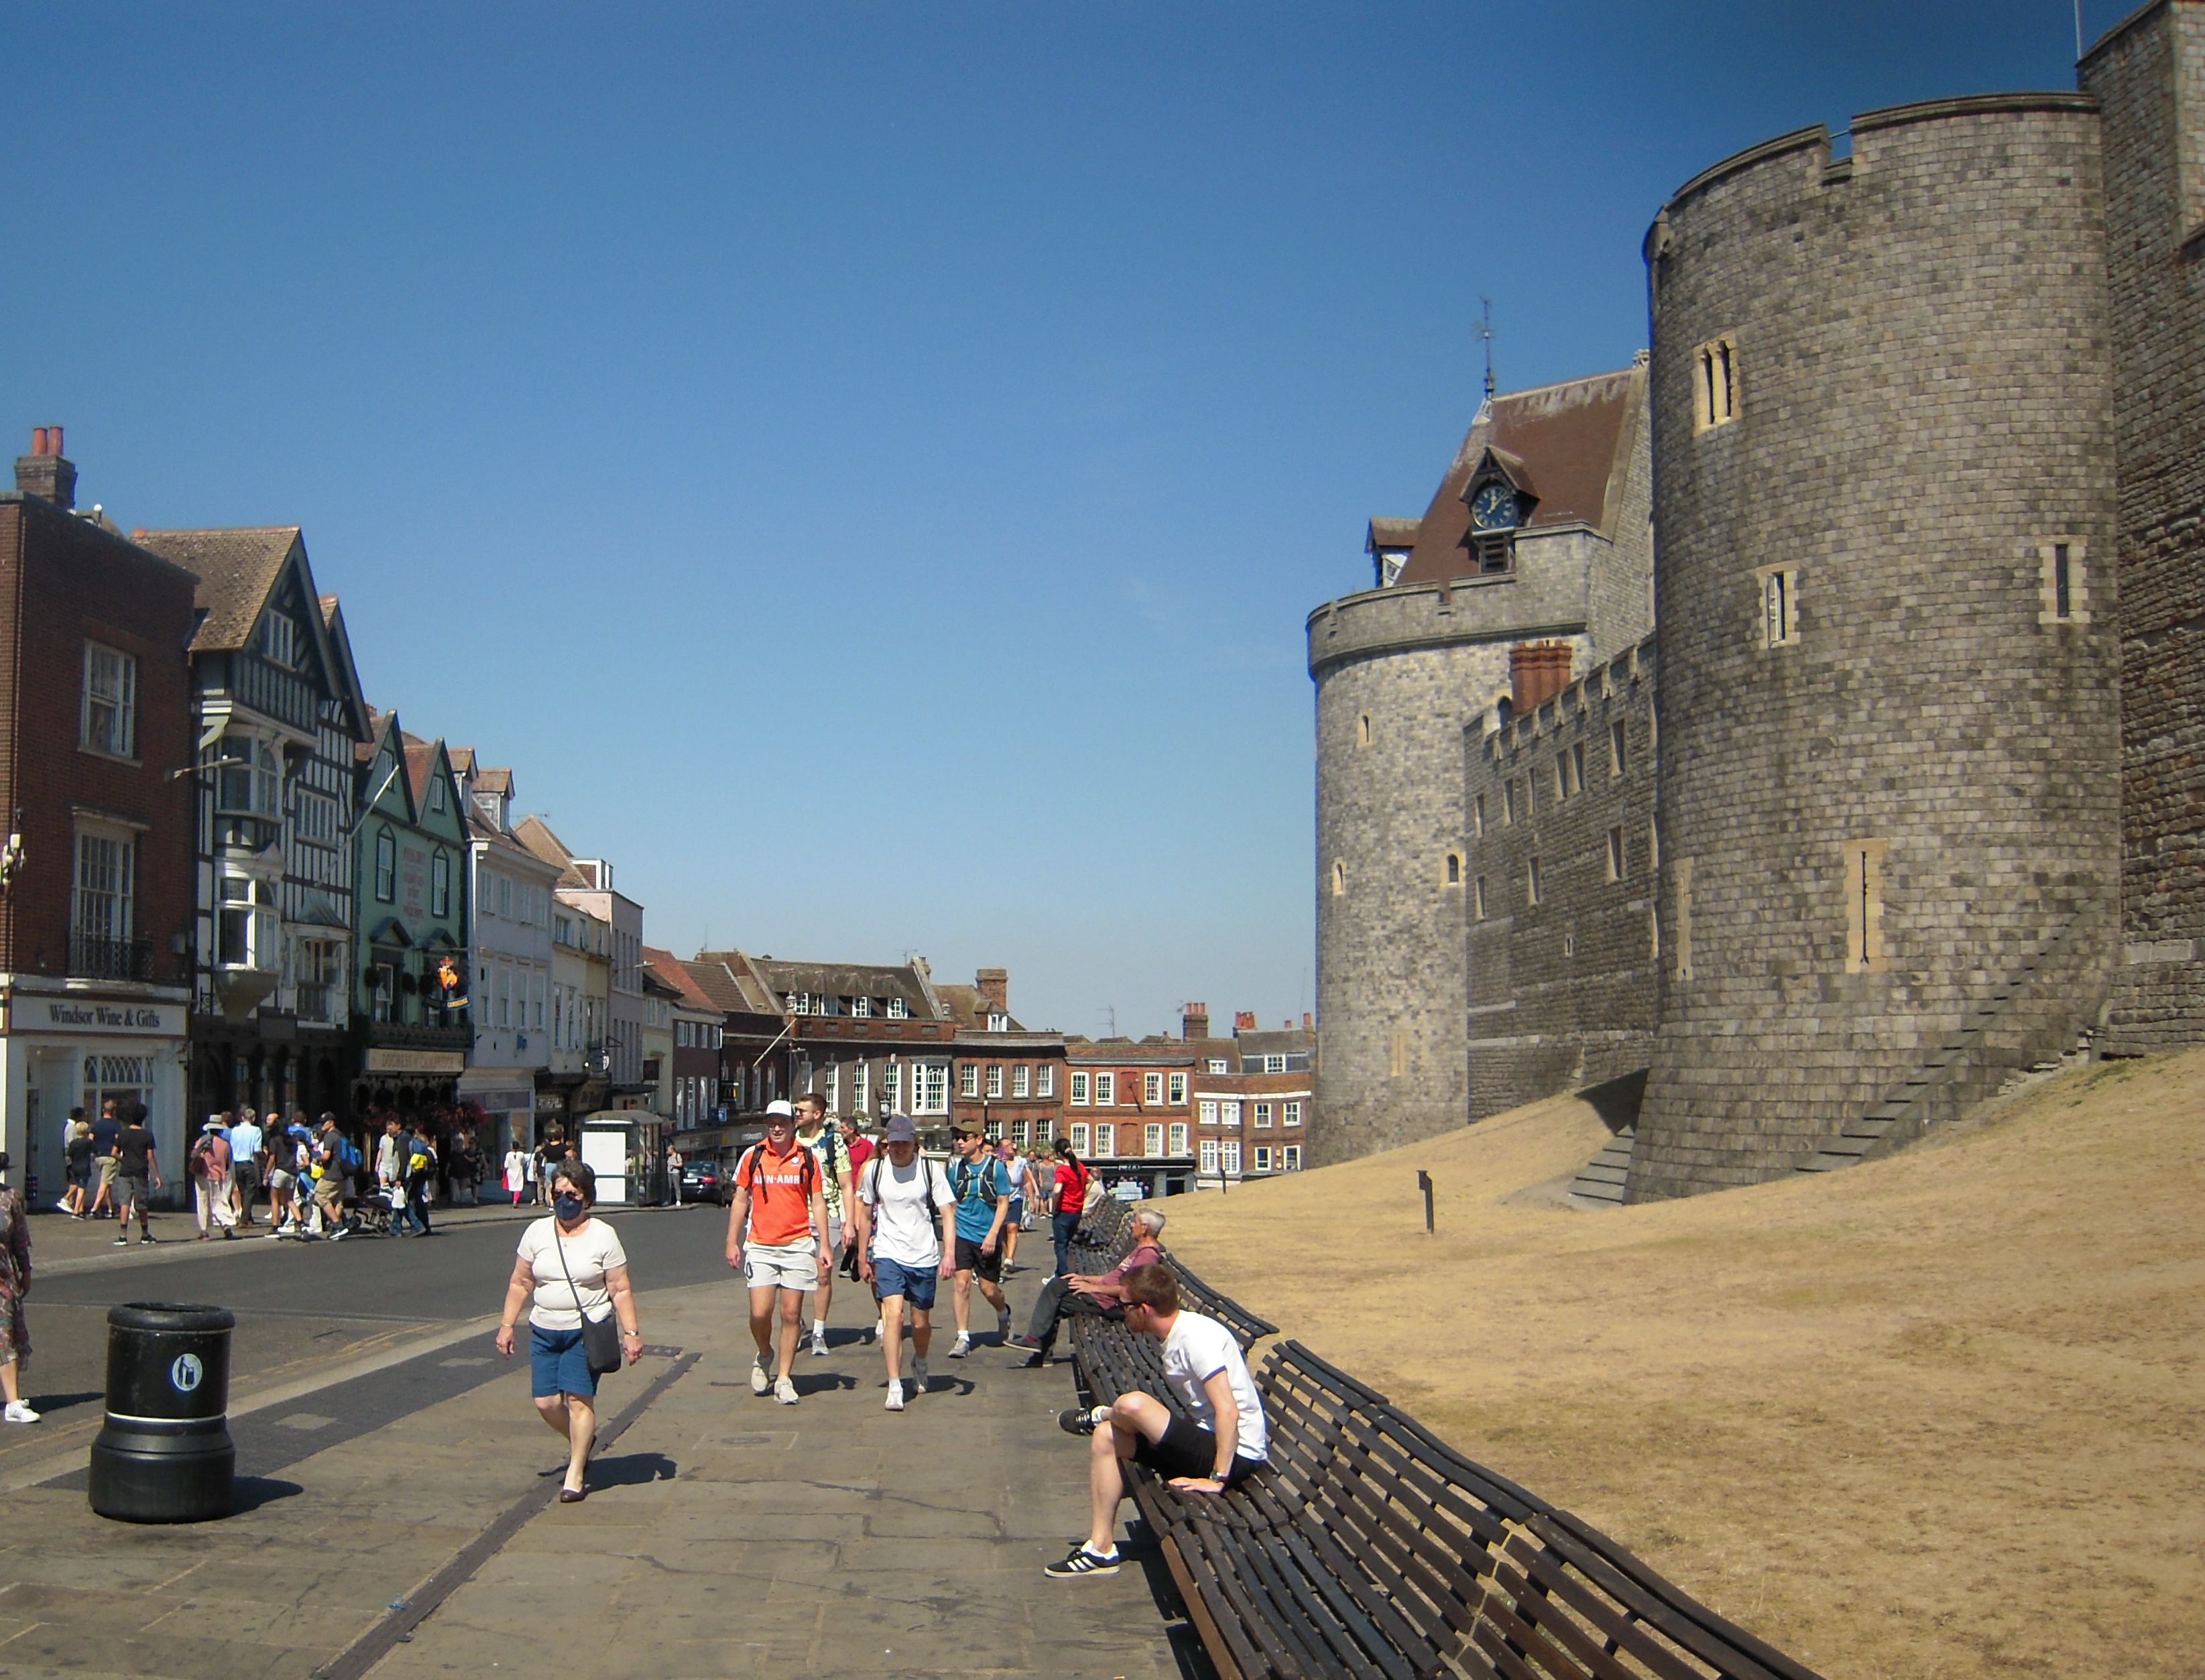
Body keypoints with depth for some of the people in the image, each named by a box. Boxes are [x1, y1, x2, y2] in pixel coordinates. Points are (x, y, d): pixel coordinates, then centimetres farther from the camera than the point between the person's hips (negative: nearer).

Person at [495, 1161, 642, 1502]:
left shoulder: (603, 1236, -3)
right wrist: (507, 1325, 8)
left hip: (588, 1331, -4)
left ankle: (575, 1474, 0)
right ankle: (582, 1442, 30)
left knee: (578, 1397, -11)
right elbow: (520, 1283, 12)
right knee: (546, 1402, 0)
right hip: (544, 1331, 4)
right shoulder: (537, 1232, 6)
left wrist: (631, 1333, -7)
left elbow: (620, 1291, -3)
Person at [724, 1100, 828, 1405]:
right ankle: (764, 1357, 23)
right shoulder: (752, 1156, 5)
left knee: (791, 1314, 0)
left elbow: (818, 1204, 6)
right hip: (760, 1246, 0)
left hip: (798, 1245, 0)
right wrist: (732, 1243, 5)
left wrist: (824, 1247, 1)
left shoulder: (808, 1159, 3)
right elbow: (740, 1200, 10)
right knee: (760, 1314, -7)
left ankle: (783, 1379, 8)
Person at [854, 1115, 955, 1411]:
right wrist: (863, 1258, 14)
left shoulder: (929, 1170, -4)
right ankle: (894, 1388, -17)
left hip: (924, 1257, 0)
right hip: (888, 1255, 0)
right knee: (893, 1315, -18)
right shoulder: (874, 1170, 0)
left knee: (921, 1323, 10)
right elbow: (866, 1216, 12)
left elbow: (947, 1212, -3)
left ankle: (919, 1365, 43)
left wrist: (949, 1253, -14)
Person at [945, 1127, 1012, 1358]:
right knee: (962, 1284, -10)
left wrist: (992, 1234, -13)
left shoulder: (995, 1167, -6)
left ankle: (1003, 1313, 38)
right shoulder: (956, 1168, 3)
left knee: (989, 1289, 5)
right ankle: (963, 1338, -5)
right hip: (963, 1235, 2)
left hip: (988, 1238, -2)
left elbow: (1003, 1203, -5)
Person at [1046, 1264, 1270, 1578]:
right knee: (1106, 1438, 4)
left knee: (1132, 1403, -24)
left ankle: (1098, 1416, 14)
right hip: (1204, 1442, 10)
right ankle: (1100, 1548, 5)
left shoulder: (1195, 1336, -20)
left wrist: (1218, 1479, -26)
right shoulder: (1176, 1335, 11)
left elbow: (1229, 1411, -27)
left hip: (1236, 1455, -10)